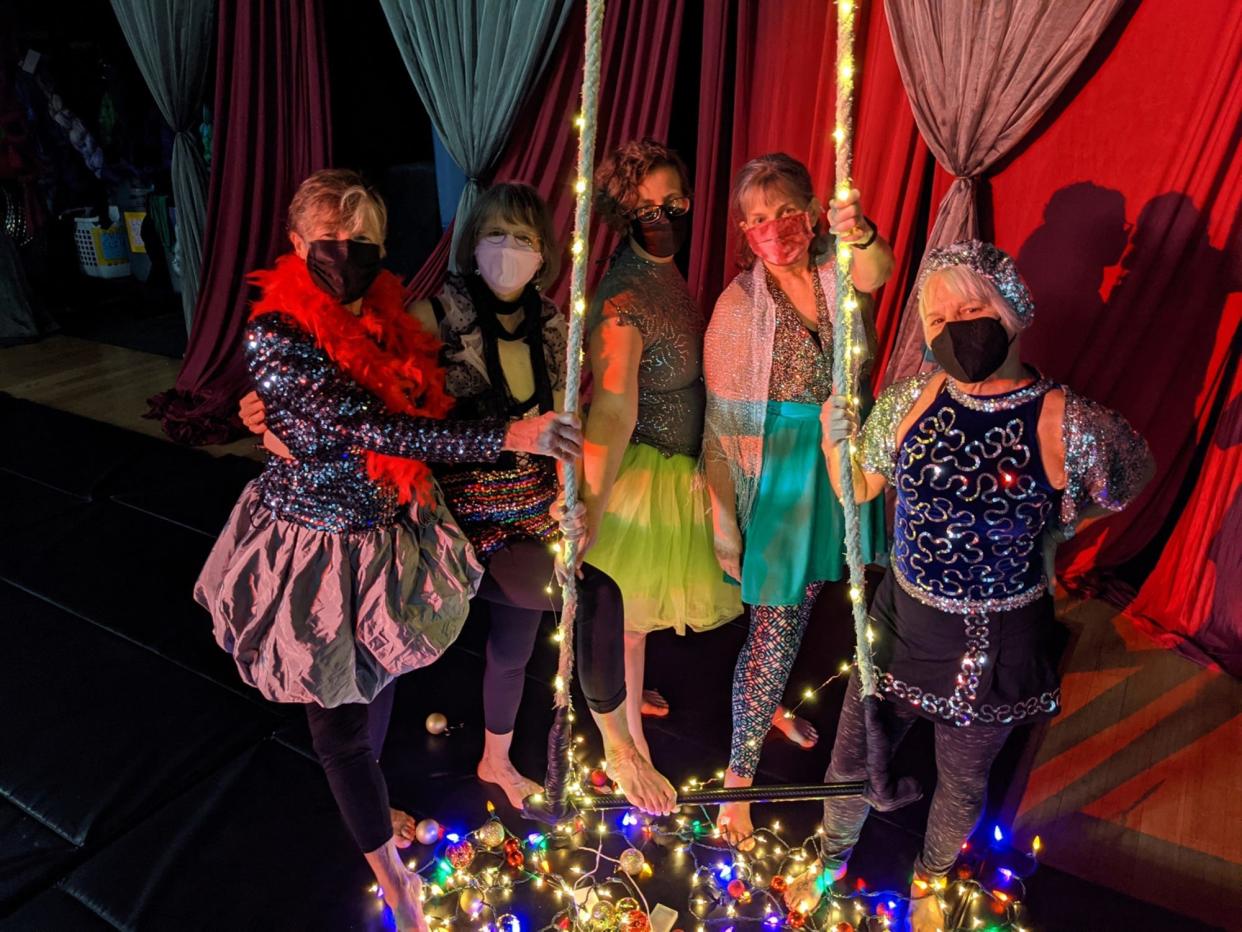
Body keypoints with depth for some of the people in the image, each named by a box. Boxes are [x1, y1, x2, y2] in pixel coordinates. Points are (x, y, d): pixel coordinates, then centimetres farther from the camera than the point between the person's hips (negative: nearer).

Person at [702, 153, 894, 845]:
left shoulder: (838, 268, -3)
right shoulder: (739, 305, -12)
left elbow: (876, 274, -29)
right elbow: (723, 426, -12)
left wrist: (860, 234, -53)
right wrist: (724, 521, -12)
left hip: (846, 468, 4)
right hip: (779, 478, -4)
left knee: (798, 607, 22)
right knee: (776, 627, 0)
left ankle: (770, 707, 49)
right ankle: (739, 775, 18)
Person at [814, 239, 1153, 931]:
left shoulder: (1069, 425, -20)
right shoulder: (909, 402, -11)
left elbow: (1132, 479, 2)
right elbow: (859, 491, 2)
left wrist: (1054, 533, -4)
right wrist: (837, 442, -15)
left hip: (997, 645, -1)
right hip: (903, 622, 2)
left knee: (963, 782, 24)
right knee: (853, 759, 18)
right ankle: (832, 855, 52)